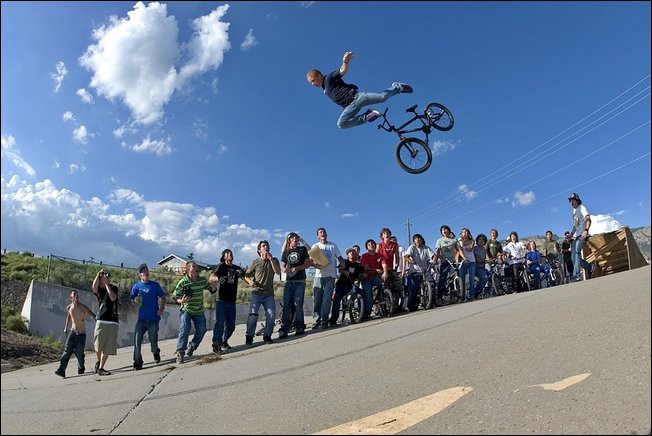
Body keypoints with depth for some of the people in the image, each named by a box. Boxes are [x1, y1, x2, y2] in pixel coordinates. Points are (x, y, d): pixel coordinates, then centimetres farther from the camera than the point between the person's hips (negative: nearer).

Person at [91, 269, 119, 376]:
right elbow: (94, 286, -16)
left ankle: (100, 368, 10)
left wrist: (107, 284, -7)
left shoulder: (114, 288, 10)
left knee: (108, 347, 1)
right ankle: (98, 362, 28)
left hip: (113, 323, 1)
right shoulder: (99, 290, 8)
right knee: (98, 345, -1)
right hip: (101, 321, -1)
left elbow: (113, 298, -10)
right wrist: (98, 274, -10)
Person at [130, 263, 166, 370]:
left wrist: (162, 308, -6)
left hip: (153, 318, -1)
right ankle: (137, 362, 6)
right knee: (137, 340, -7)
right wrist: (135, 301, -18)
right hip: (141, 318, 1)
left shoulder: (155, 284, 2)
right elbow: (132, 299, 5)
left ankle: (156, 353, 37)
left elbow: (162, 297, 8)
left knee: (153, 340, 5)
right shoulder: (136, 286, 3)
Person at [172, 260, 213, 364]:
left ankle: (191, 348, 23)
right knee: (184, 330, -18)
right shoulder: (183, 282, -14)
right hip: (186, 310, -4)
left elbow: (213, 290, 8)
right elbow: (174, 297, -10)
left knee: (202, 330, 1)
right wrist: (181, 301, -31)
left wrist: (212, 286, -16)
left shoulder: (203, 280, -2)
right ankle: (180, 353, -8)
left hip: (199, 311, 4)